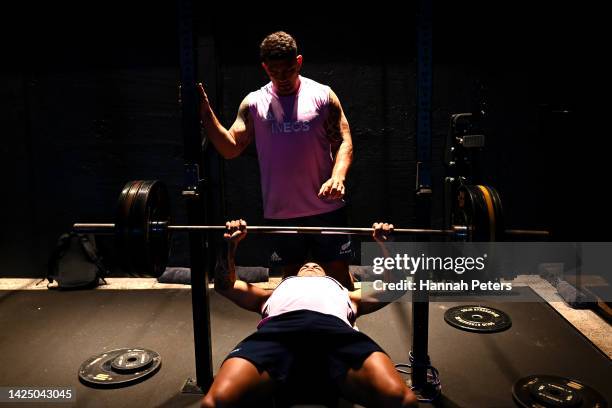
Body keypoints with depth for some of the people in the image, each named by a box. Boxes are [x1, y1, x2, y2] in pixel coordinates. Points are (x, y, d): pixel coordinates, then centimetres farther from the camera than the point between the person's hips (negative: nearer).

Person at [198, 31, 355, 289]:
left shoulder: (323, 96, -1)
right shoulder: (253, 103, 3)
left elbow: (343, 140, -4)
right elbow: (230, 148, -1)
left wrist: (338, 176, -22)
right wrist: (205, 114, -14)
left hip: (326, 207, -1)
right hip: (280, 211, 2)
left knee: (339, 273, 8)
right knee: (290, 275, 16)